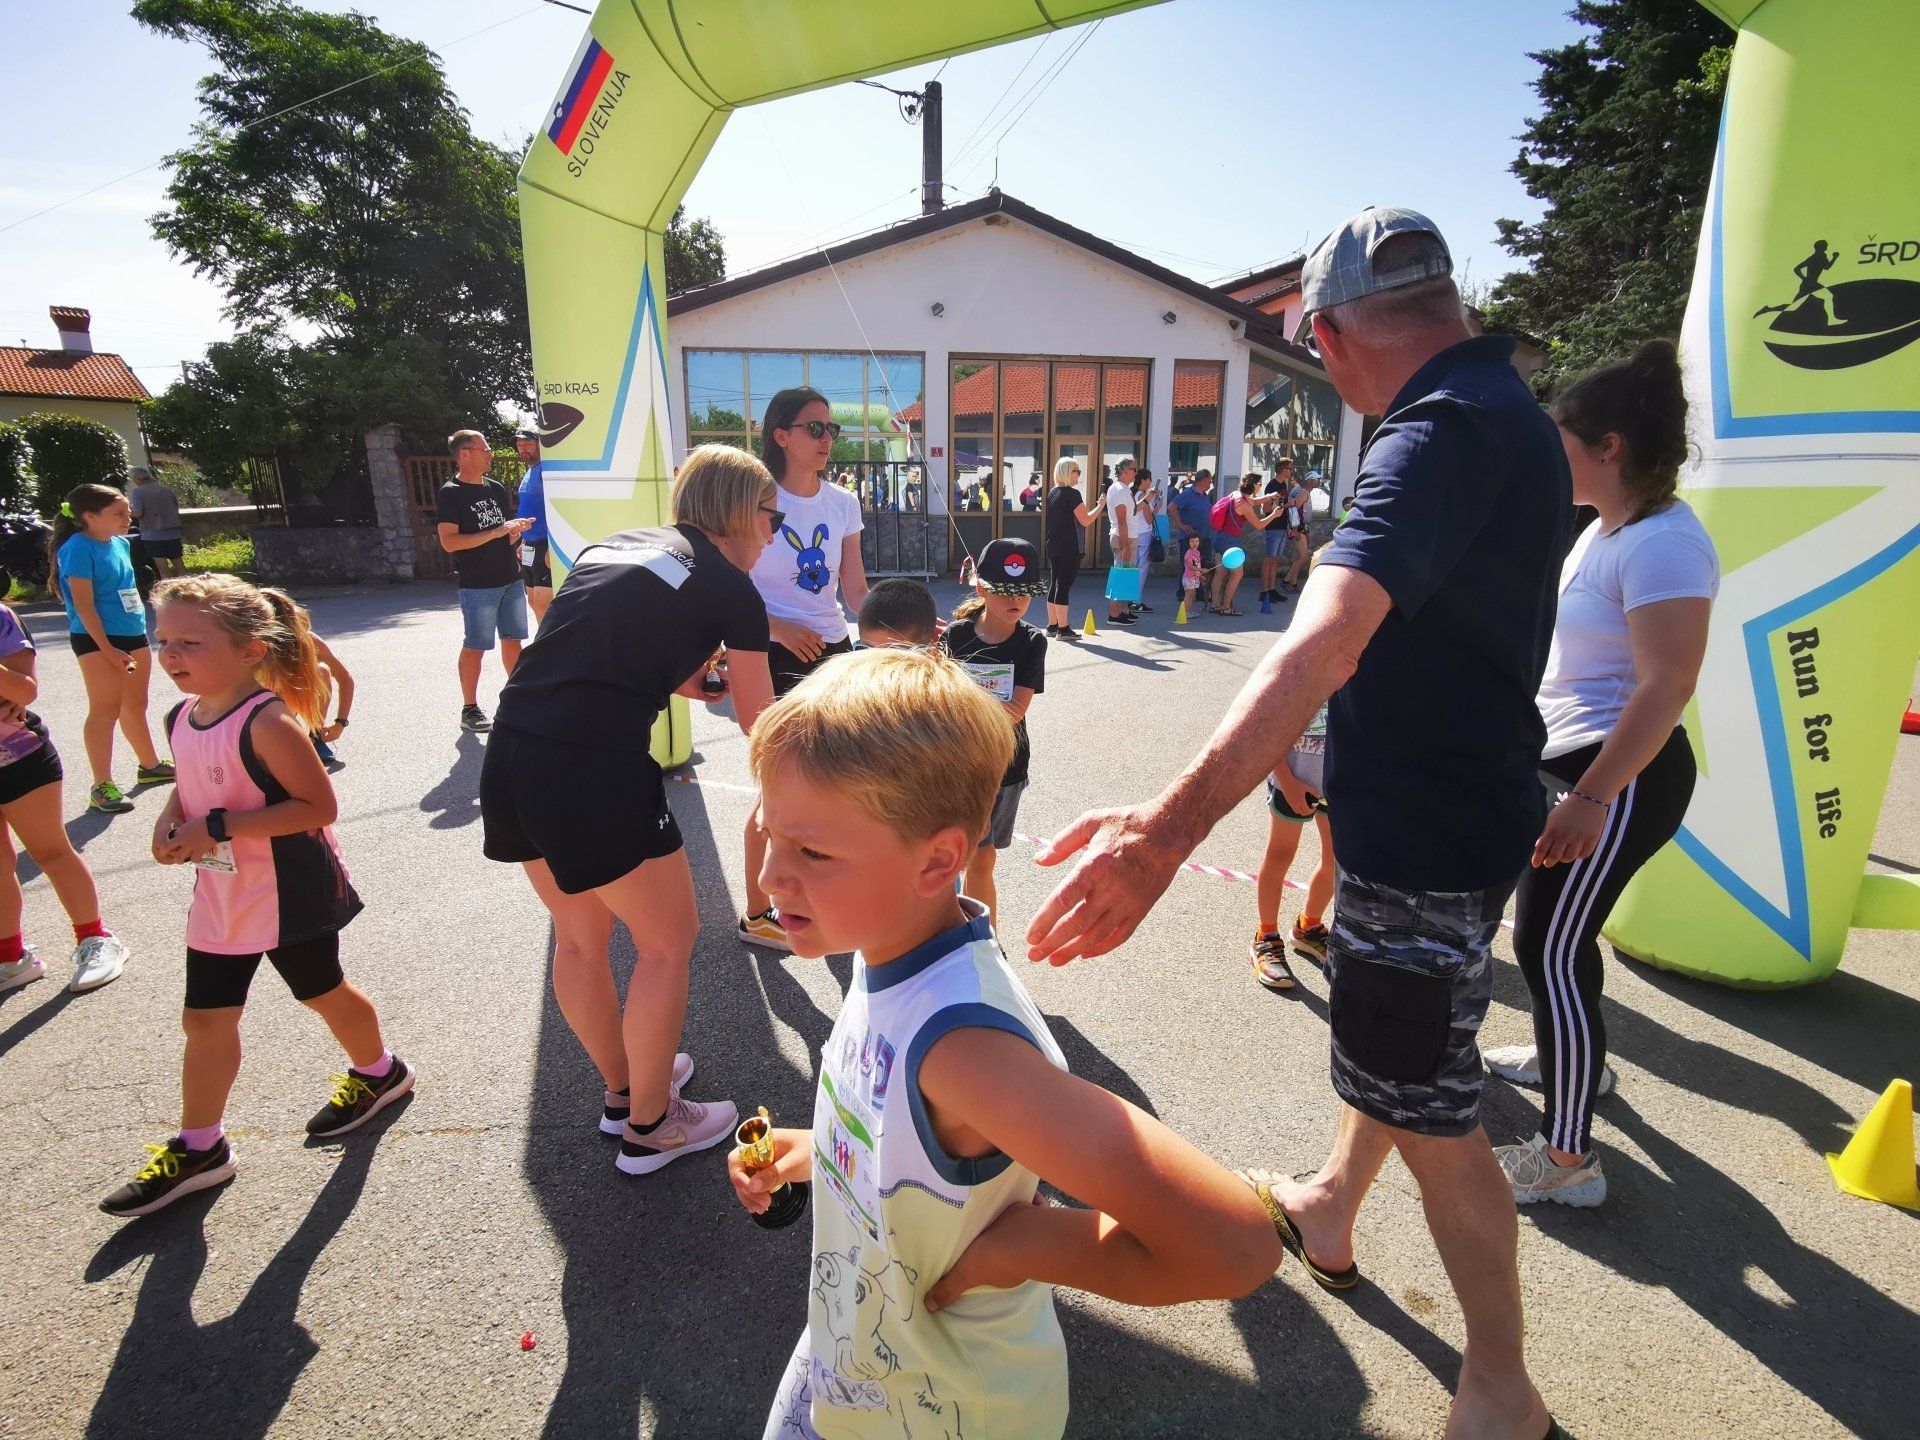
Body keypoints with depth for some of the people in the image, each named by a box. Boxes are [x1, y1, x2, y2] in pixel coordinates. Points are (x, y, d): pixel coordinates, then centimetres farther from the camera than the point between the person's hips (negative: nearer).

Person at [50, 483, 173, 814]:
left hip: (134, 635, 8)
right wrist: (107, 648, -19)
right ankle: (102, 787, -2)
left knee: (136, 706, 19)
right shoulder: (78, 548, -13)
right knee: (105, 711, -7)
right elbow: (83, 604, -16)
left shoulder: (120, 544, 10)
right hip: (98, 640, -8)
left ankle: (150, 766, 33)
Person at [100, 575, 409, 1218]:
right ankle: (198, 1147, 28)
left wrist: (218, 827, -27)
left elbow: (318, 806, -26)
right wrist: (170, 817, -4)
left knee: (323, 992, 14)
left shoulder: (266, 722, -24)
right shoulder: (182, 719, 1)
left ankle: (379, 1073, 40)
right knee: (205, 1019, 12)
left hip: (288, 894, -7)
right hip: (221, 896, 7)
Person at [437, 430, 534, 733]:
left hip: (511, 579, 7)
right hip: (477, 585, -6)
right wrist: (497, 531, -20)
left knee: (513, 640, 11)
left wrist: (517, 530, 0)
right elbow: (449, 542, -17)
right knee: (475, 646, -2)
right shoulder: (450, 493, -8)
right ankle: (469, 709, 7)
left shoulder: (497, 489, 14)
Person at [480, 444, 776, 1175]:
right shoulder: (731, 590, 0)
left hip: (509, 757, 8)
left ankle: (621, 1088, 45)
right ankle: (649, 1126, 29)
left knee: (580, 936, 24)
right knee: (667, 943, 13)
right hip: (595, 770, -8)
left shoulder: (613, 545, 18)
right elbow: (761, 724, 8)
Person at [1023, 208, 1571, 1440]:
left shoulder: (1444, 432, -25)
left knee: (1433, 1113, 6)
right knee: (1392, 1039, 26)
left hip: (1428, 829, -10)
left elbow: (1324, 641, -43)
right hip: (1451, 797, 10)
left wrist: (1169, 829, -51)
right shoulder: (1510, 411, 8)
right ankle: (1329, 1209, 50)